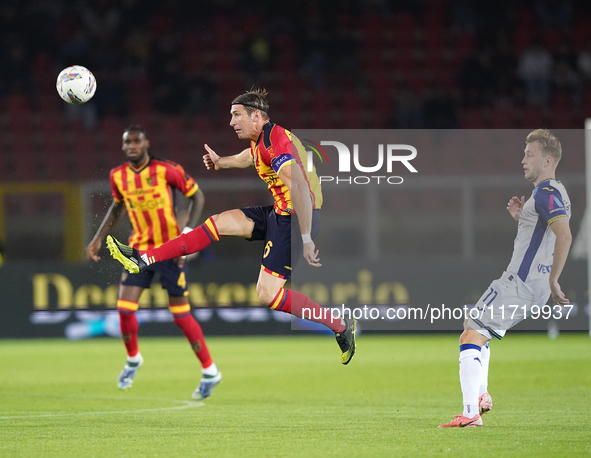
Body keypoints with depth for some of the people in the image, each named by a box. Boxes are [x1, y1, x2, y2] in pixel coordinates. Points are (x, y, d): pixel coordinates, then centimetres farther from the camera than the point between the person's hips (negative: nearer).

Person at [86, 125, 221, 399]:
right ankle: (133, 360, 21)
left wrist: (187, 233, -16)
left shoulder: (165, 170, -13)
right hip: (139, 249, 4)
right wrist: (98, 239, 15)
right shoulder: (118, 176, 1)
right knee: (124, 309, -8)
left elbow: (196, 195, -5)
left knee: (181, 315, -2)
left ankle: (210, 372, 13)